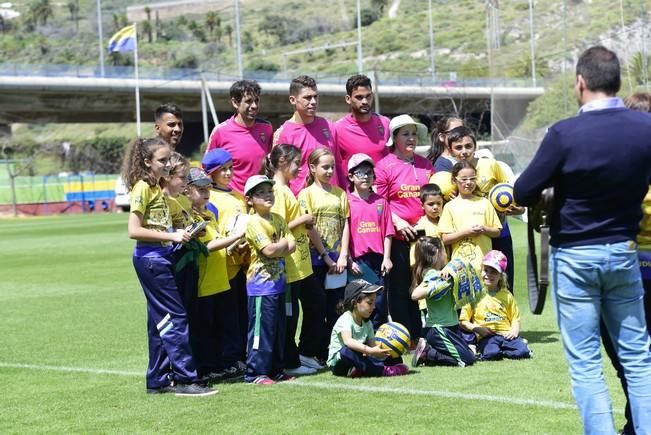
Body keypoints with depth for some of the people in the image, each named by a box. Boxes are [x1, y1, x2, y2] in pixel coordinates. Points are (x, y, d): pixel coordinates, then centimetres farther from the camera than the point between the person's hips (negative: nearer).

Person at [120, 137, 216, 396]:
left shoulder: (157, 187, 15)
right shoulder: (142, 188, -12)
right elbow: (134, 230, -19)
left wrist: (179, 234, 5)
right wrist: (171, 236, -20)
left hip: (161, 256, 9)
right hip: (150, 257, -9)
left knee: (160, 321, 11)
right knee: (175, 317, -9)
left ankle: (158, 380, 17)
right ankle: (185, 378, -8)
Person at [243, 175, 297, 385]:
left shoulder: (278, 220, 12)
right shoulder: (253, 223, -12)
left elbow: (292, 246, 3)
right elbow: (269, 250, -20)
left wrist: (277, 248, -14)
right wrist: (284, 243, -4)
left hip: (278, 282, 8)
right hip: (261, 285, -8)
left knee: (279, 328, 12)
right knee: (261, 328, -7)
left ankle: (276, 369, 20)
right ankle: (256, 372, -2)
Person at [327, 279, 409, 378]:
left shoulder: (367, 323, 8)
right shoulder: (345, 320, -19)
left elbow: (372, 345, 1)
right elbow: (348, 341, -38)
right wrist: (370, 350, -47)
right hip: (337, 361, -8)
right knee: (347, 351, -39)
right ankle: (380, 370, -37)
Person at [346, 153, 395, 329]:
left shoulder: (381, 202, 10)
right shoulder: (347, 202, 0)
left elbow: (387, 233, 9)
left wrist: (386, 258, 2)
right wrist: (349, 261, -7)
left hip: (378, 260, 3)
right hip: (358, 262, -3)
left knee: (379, 303, 3)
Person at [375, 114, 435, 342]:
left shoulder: (425, 164, 12)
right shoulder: (385, 165, -3)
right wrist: (397, 221, -16)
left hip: (423, 234, 5)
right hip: (398, 236, -5)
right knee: (399, 288, 2)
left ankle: (420, 336, 17)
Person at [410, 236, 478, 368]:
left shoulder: (439, 273, 11)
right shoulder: (432, 275, -17)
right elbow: (415, 295, -29)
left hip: (449, 326, 10)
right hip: (439, 328, -10)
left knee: (469, 354, 13)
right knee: (467, 359, -10)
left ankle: (427, 349, 10)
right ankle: (426, 354, -4)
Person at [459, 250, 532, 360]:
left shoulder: (506, 295, 16)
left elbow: (515, 317, 16)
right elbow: (463, 321, 4)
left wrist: (515, 330, -5)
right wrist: (477, 329, -12)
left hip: (506, 334, 3)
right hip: (486, 336, -3)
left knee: (522, 352, -22)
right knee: (491, 353, -34)